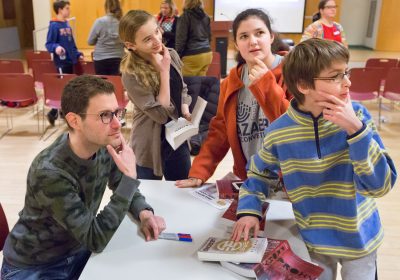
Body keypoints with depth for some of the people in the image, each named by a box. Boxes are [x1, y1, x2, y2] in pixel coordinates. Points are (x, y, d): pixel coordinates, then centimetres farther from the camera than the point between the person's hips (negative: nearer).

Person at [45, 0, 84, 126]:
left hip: (70, 60, 8)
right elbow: (48, 44, -15)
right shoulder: (54, 26, -12)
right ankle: (53, 113, 4)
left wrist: (78, 54, 14)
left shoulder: (67, 25, 12)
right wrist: (56, 47, -34)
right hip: (61, 62, -8)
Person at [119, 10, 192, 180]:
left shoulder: (171, 55, -4)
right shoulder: (131, 74, -22)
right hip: (150, 147, -5)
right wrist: (164, 71, -25)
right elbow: (161, 114, -23)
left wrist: (186, 112, -6)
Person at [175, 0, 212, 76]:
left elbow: (181, 39, -10)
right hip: (207, 53, 7)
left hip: (192, 56, -7)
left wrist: (177, 56, -3)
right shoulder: (205, 16, 13)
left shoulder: (185, 16, -8)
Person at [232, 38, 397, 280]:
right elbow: (258, 174, 2)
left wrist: (356, 130, -31)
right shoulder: (279, 133, -16)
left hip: (359, 239, 0)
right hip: (314, 241, 0)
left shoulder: (357, 117, -17)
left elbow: (381, 185, -22)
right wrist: (249, 210, -14)